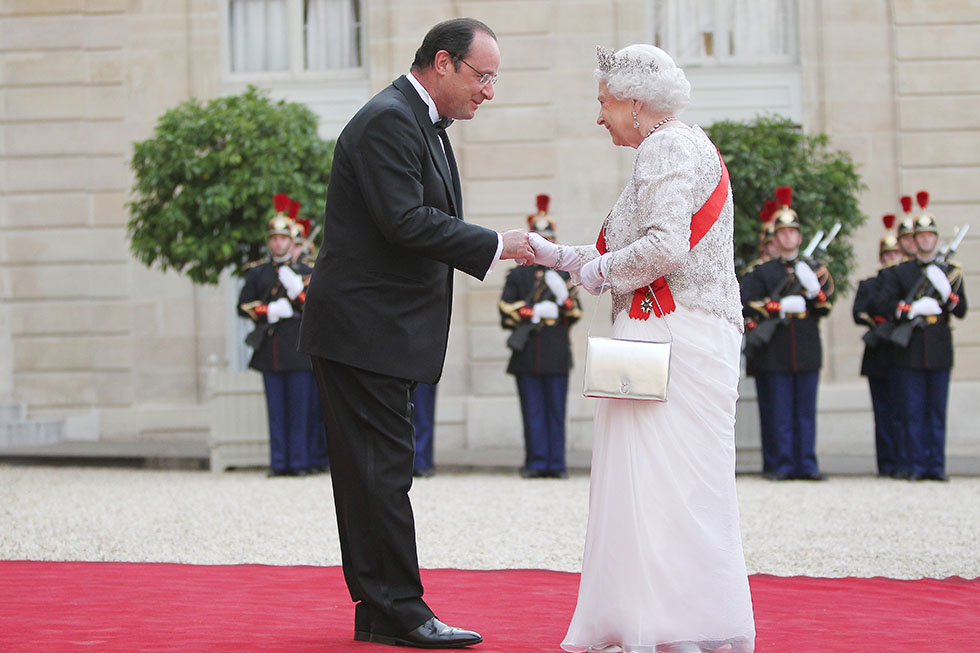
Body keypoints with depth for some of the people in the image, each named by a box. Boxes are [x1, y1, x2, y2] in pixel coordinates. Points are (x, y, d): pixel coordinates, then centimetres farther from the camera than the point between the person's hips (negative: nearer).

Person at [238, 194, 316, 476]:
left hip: (299, 349, -1)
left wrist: (297, 290, -13)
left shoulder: (305, 272, 9)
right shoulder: (256, 273, 13)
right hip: (270, 352, 2)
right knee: (276, 409, 2)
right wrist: (269, 311, -7)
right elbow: (243, 306, 9)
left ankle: (300, 462, 1)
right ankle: (279, 462, 5)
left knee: (300, 408, -2)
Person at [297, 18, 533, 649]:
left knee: (376, 474, 12)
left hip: (385, 332, 11)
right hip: (364, 331, -11)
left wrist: (497, 247, 8)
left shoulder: (422, 123, 18)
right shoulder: (388, 120, -16)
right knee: (383, 472, -7)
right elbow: (406, 222, -23)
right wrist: (496, 244, -17)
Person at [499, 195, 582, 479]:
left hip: (557, 352, 1)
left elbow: (575, 313, 9)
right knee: (533, 410, -1)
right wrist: (534, 313, -9)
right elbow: (506, 312, 3)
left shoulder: (563, 274, 14)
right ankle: (536, 463, 2)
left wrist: (563, 295, -10)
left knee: (556, 410, 0)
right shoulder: (518, 275, 10)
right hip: (527, 355, -1)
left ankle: (556, 463, 3)